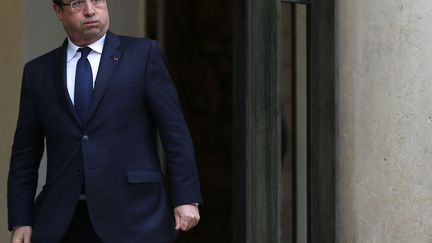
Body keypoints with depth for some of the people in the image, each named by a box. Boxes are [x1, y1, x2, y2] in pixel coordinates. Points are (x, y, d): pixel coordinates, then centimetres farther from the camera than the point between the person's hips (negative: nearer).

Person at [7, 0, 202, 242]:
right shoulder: (38, 71, 13)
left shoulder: (144, 54, 5)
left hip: (133, 216, -2)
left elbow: (175, 131, 1)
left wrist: (186, 198, -6)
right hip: (61, 222, 3)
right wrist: (20, 221, 6)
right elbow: (25, 154, 13)